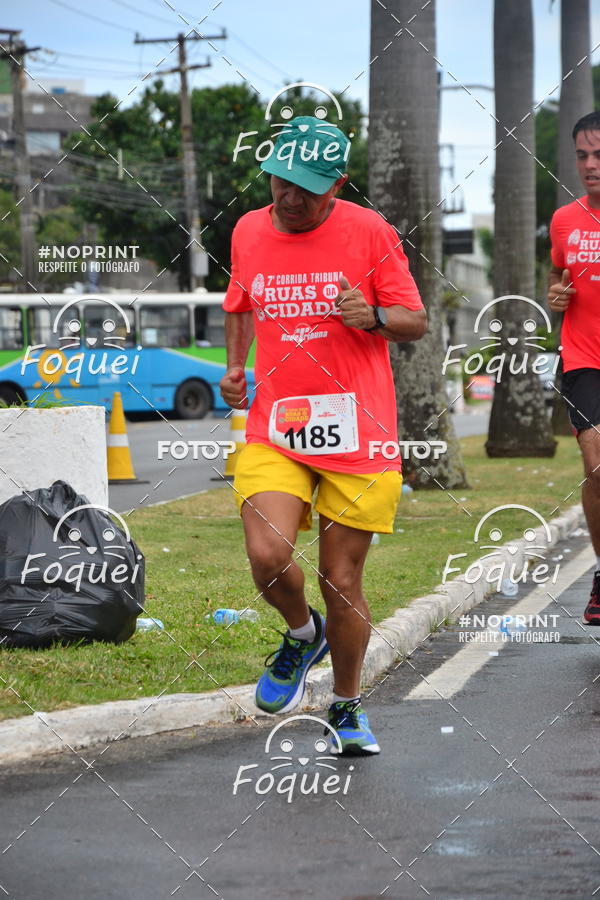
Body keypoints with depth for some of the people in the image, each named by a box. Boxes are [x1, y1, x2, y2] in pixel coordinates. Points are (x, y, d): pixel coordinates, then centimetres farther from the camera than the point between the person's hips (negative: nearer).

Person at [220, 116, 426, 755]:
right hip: (273, 430, 2)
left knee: (342, 580, 3)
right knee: (267, 557, -20)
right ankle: (302, 635, 15)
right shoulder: (248, 231, 6)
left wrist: (374, 316, -19)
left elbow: (415, 322, 2)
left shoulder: (369, 232, -4)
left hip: (359, 437, -2)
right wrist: (234, 367, 11)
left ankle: (346, 706, 27)